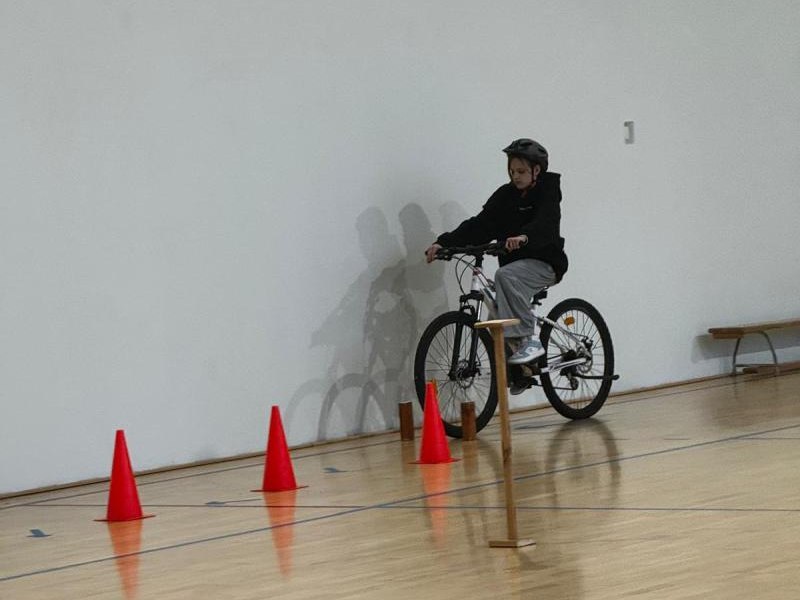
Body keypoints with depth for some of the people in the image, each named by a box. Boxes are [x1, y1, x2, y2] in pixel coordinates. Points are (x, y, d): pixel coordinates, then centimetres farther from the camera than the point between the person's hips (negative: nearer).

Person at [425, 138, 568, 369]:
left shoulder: (547, 193, -7)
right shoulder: (506, 195, 7)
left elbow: (545, 224, -27)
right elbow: (480, 225, -2)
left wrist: (524, 237, -49)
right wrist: (444, 242, -17)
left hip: (544, 264, -6)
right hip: (515, 262, 6)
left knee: (505, 276, -34)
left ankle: (529, 340, -29)